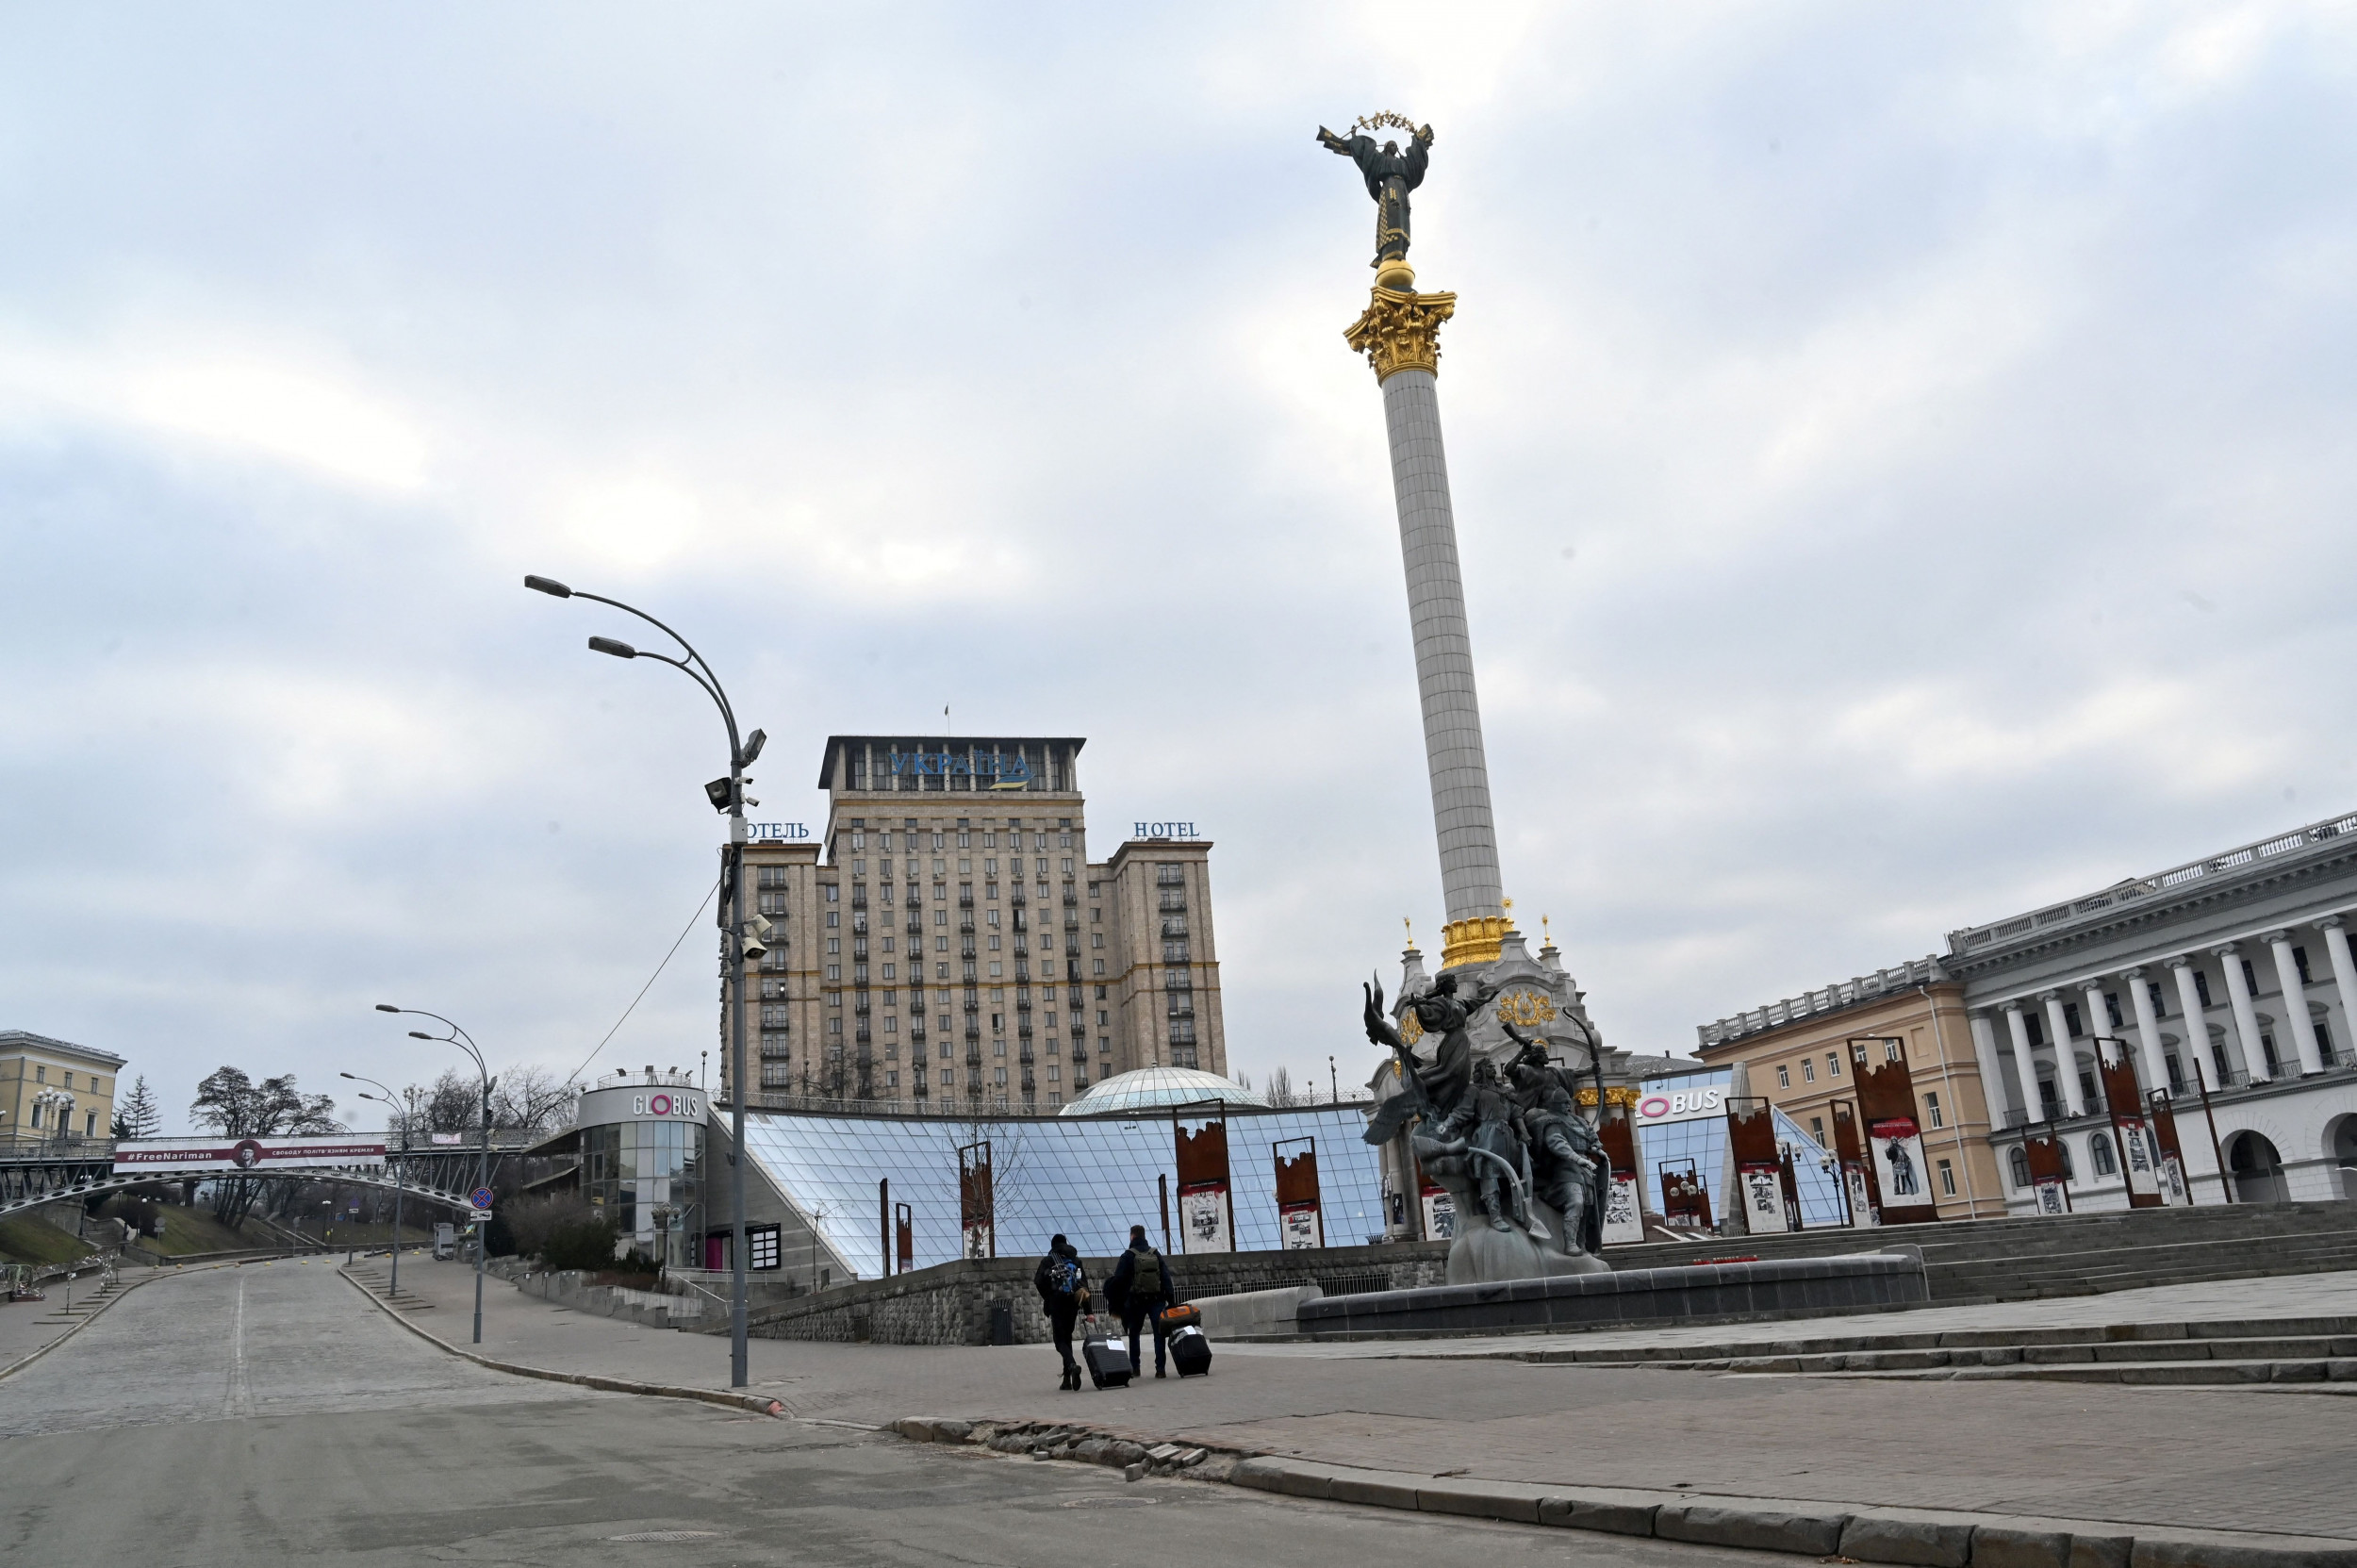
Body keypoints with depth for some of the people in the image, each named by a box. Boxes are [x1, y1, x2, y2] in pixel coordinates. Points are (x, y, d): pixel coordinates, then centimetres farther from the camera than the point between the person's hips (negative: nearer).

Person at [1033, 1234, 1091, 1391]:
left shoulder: (1047, 1261, 3)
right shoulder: (1076, 1261, 14)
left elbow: (1039, 1282, -10)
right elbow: (1085, 1286, 8)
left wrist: (1048, 1299, 5)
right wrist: (1087, 1311, 7)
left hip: (1057, 1304, -4)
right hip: (1073, 1305, 4)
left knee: (1060, 1340, -2)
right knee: (1067, 1338, 16)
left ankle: (1072, 1365, -32)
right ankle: (1067, 1380, 12)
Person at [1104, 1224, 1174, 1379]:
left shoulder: (1128, 1256, -4)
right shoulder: (1156, 1254, 6)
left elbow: (1118, 1279, -8)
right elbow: (1166, 1277, 2)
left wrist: (1114, 1300, 4)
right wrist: (1171, 1300, 1)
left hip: (1136, 1301, -2)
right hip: (1156, 1299, 2)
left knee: (1134, 1334, 13)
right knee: (1159, 1334, 1)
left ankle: (1135, 1367, 15)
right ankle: (1160, 1368, -8)